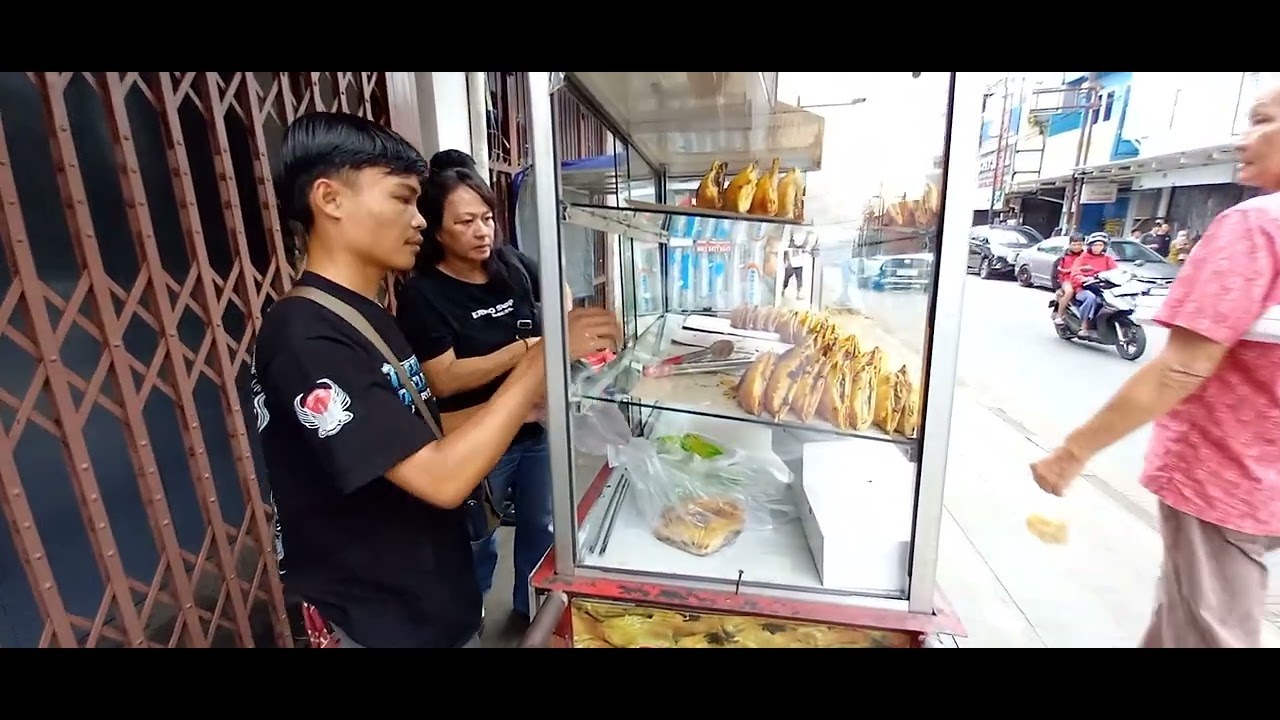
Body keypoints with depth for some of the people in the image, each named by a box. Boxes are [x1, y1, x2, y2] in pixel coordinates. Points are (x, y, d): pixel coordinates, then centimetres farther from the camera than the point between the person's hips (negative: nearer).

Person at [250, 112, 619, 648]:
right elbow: (441, 479, -30)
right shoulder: (304, 338, -25)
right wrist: (542, 359, -26)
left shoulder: (365, 317, 4)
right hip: (392, 624, -8)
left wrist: (525, 402, -3)